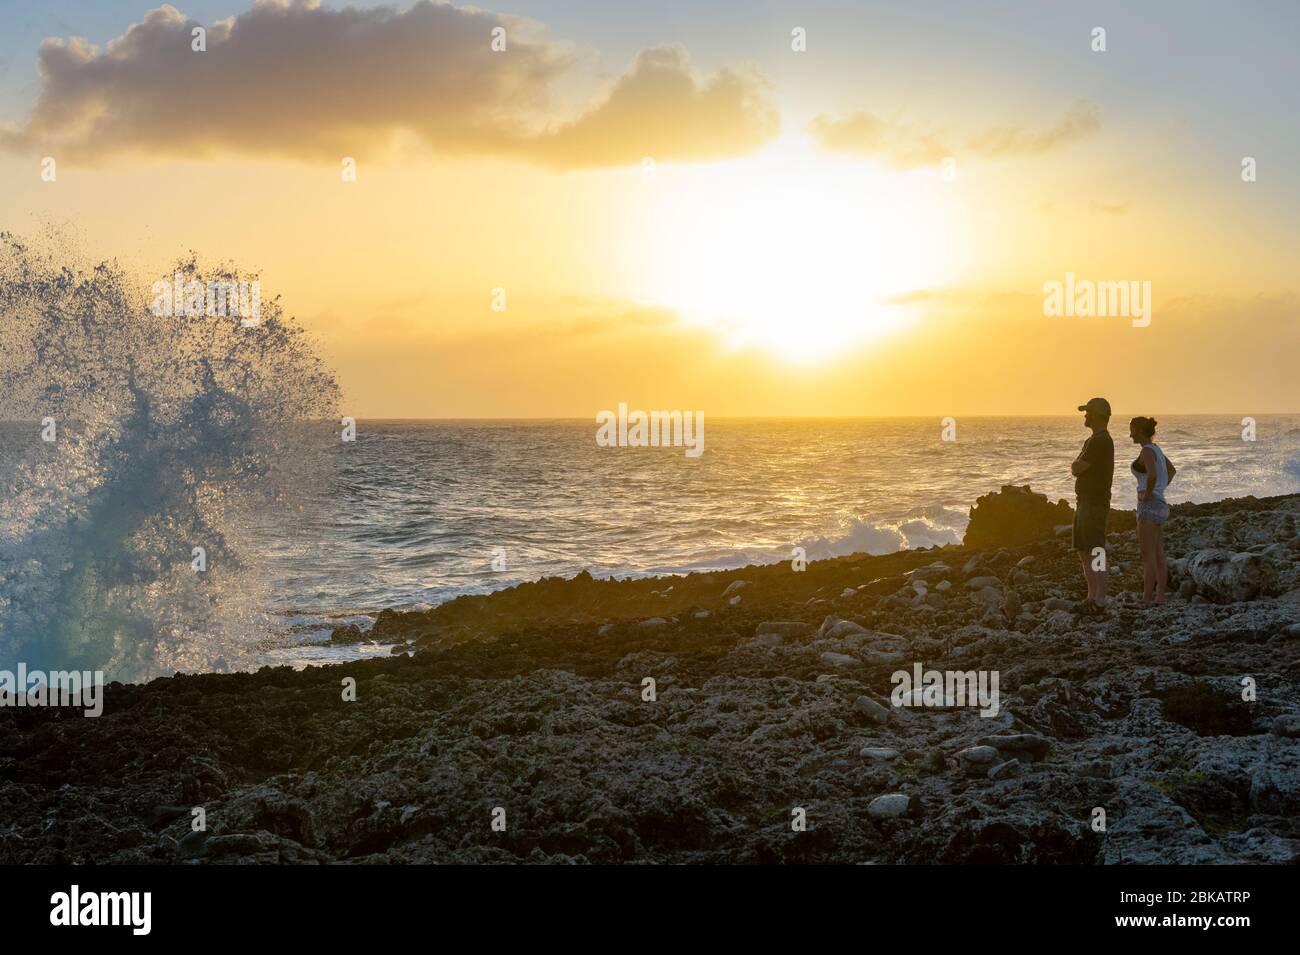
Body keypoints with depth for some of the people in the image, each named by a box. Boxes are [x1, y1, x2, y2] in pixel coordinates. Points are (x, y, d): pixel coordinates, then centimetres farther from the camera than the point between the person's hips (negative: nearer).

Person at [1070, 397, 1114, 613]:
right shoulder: (1093, 440, 18)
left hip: (1095, 504, -11)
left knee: (1095, 553, -9)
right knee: (1084, 552, 14)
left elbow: (1075, 469, -15)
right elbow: (1077, 469, 20)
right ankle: (1091, 597, 19)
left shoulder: (1099, 442, -16)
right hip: (1085, 502, 11)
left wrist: (1076, 465, 4)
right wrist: (1078, 465, 2)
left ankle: (1099, 601, -8)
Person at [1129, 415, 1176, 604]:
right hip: (1160, 505, 10)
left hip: (1149, 506, -10)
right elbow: (1172, 470, 33)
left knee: (1148, 557, -8)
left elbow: (1152, 475, -33)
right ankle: (1159, 597, 13)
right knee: (1158, 556, 10)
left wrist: (1148, 495, -17)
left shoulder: (1147, 450, -15)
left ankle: (1146, 601, -8)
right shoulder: (1156, 449, 15)